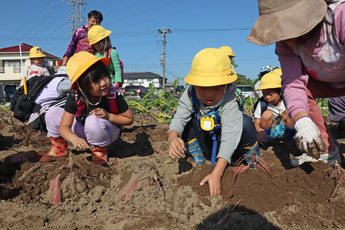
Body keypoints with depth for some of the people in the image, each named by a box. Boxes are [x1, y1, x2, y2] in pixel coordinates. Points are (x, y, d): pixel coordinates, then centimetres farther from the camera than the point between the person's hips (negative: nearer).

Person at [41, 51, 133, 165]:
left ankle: (100, 151, -8)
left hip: (107, 133, -3)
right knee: (52, 114, -13)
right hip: (83, 132, 3)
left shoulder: (113, 95, -27)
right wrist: (75, 139, -45)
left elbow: (129, 119, -15)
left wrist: (108, 116, -31)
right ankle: (59, 150, 10)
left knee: (93, 120, -38)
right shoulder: (75, 97, -23)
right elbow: (64, 126, -23)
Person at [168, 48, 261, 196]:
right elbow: (178, 119, -30)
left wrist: (216, 174, -52)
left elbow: (230, 138, -42)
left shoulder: (229, 102, -34)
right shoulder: (190, 95, -22)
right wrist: (173, 138, -55)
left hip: (226, 148, -3)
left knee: (245, 122, -33)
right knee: (186, 118, -19)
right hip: (205, 145, 4)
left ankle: (254, 162, -5)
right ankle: (199, 164, -3)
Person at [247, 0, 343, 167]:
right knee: (296, 87, -18)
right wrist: (302, 122, -48)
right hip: (329, 82, 5)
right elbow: (294, 83, -31)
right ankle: (325, 152, -8)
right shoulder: (285, 44, -20)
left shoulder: (339, 15, -36)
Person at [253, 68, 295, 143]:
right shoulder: (262, 103, -11)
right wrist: (260, 130, -33)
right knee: (267, 114, -27)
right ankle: (266, 138, -6)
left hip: (285, 131, 1)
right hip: (270, 132, -1)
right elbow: (256, 124, -10)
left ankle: (289, 137, -3)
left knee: (288, 114, -25)